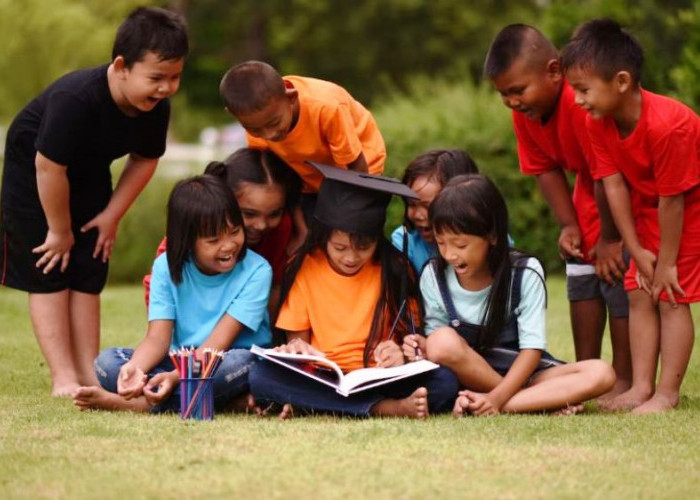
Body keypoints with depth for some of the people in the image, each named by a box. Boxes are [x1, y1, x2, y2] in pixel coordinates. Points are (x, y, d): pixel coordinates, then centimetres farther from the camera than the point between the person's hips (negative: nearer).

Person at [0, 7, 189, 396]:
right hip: (32, 173, -6)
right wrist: (59, 231, -21)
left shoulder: (156, 108, -20)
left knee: (87, 277, 5)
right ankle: (64, 379, -6)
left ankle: (89, 374, 8)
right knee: (49, 275, -6)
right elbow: (48, 167, -32)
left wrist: (112, 216, -6)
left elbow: (144, 161, -2)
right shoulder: (75, 99, -40)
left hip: (88, 177, 6)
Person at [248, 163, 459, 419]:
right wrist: (296, 348, -17)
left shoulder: (395, 270, 2)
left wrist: (402, 354, -21)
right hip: (320, 381, 1)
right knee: (261, 376, -30)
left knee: (444, 382, -29)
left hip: (379, 380, -1)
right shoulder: (305, 269, 2)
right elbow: (296, 337, 7)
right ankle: (389, 408, -34)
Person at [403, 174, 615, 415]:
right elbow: (438, 341, 1)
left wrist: (497, 397, -27)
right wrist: (424, 346, -25)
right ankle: (545, 400, -23)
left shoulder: (525, 273, -11)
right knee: (442, 341, -33)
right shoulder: (433, 276, -5)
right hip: (469, 376, 1)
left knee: (601, 373, -26)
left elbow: (532, 348, -14)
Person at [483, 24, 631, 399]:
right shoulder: (525, 112, -11)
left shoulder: (583, 100, -38)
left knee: (618, 276, -11)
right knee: (581, 278, 9)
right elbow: (546, 169, 0)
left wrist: (610, 238, -22)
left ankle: (623, 382, -3)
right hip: (591, 193, 8)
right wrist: (569, 225, -9)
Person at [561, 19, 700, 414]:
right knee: (640, 294, 3)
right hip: (647, 210, 7)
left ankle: (668, 393, -3)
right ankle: (642, 387, 7)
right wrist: (638, 251, -11)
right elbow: (614, 185, -11)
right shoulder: (599, 122, -14)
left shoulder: (667, 126, -36)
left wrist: (666, 263, -20)